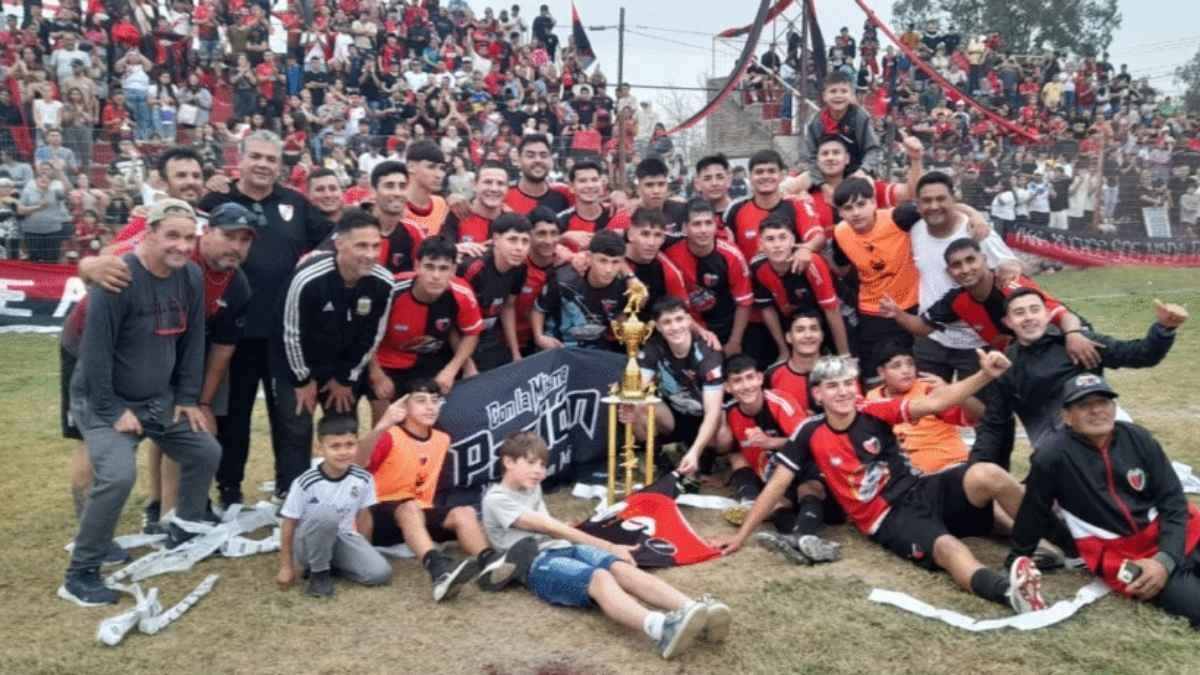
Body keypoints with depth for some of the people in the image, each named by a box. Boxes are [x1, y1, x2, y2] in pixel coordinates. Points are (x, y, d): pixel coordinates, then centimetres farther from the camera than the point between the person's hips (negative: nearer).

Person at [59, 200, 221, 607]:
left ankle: (183, 536, 31)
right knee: (118, 476, -24)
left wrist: (188, 398, 4)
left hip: (160, 398, 8)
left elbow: (193, 342, 5)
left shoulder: (191, 277, -3)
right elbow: (96, 350, -23)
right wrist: (111, 411, -20)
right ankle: (80, 575, -6)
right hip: (104, 401, -7)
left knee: (206, 452, 10)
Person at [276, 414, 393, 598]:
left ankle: (333, 562, 8)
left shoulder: (363, 479, -11)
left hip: (343, 539, 3)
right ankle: (318, 572, -12)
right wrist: (286, 567, -8)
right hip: (310, 543, -3)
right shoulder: (305, 483, -20)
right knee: (326, 514, -36)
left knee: (380, 572, -19)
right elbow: (289, 524, -11)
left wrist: (358, 547, 6)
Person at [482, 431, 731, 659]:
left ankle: (695, 612, -50)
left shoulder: (532, 487, 26)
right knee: (600, 578, -37)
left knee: (622, 568, -27)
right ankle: (661, 628, -67)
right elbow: (550, 528, -6)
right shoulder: (496, 499, 0)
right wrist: (607, 547, -8)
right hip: (538, 565, -6)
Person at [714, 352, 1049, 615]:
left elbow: (933, 403, -13)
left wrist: (985, 375, -27)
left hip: (920, 490, 3)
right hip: (888, 519, -3)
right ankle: (1009, 590, -61)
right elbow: (778, 483, -3)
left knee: (987, 475, -25)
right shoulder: (810, 434, -6)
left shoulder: (873, 412, -4)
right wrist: (742, 534, -3)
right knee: (946, 548, -34)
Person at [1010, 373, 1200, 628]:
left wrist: (1165, 559, -11)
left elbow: (1173, 503, 2)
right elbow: (1035, 514, -5)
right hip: (1117, 552, -4)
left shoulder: (1138, 438, 0)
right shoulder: (1053, 455, -14)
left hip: (1168, 533, 5)